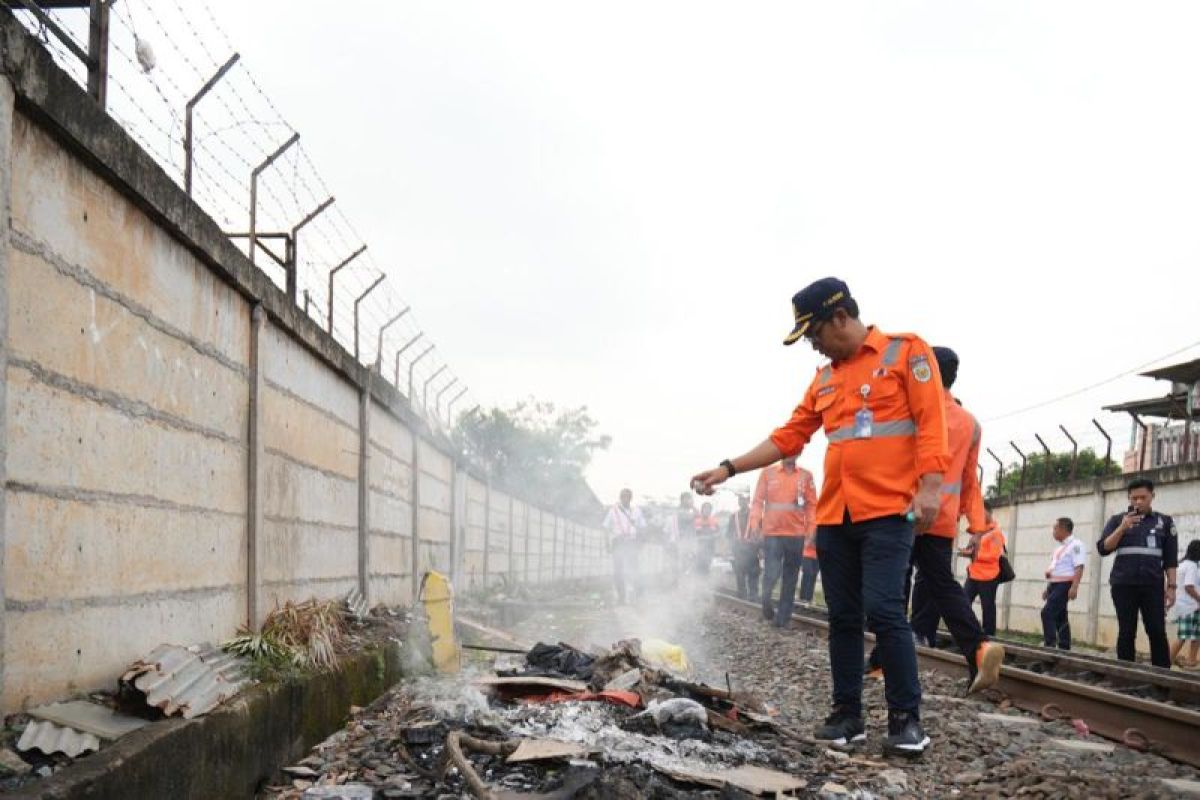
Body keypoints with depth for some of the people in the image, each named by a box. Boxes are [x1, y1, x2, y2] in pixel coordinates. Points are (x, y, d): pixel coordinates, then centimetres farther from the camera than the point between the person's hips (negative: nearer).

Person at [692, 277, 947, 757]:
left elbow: (931, 423, -7)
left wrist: (929, 487, -18)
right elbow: (788, 437, 18)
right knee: (843, 618, 6)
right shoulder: (824, 380, 18)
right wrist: (729, 468, 12)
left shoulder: (905, 352, 1)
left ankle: (906, 719, -3)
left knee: (884, 611, -13)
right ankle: (848, 715, 14)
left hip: (887, 512, -6)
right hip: (834, 517, 6)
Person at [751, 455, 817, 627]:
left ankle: (782, 617, 13)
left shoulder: (806, 476, 5)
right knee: (771, 573, -8)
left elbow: (811, 505, 4)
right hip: (772, 533, -2)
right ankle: (767, 604, 19)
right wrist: (755, 526, -7)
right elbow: (758, 501, 2)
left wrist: (811, 532, -2)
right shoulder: (767, 473, 3)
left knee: (790, 578, 5)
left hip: (796, 535, 2)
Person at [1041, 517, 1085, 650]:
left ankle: (1049, 644, -18)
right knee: (1059, 617, 9)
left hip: (1064, 584, -10)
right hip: (1054, 584, 10)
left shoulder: (1075, 545, -10)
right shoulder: (1060, 547, 19)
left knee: (1047, 612, -18)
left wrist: (1074, 587, -28)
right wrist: (1048, 588, 23)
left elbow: (1079, 567, -19)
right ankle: (1064, 648, 13)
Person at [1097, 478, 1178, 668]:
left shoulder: (1164, 522, 11)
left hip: (1153, 585, 0)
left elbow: (1171, 558, 10)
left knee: (1157, 632, -6)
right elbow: (1103, 548, 0)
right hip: (1123, 585, 0)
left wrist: (1171, 586, 1)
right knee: (1126, 632, 0)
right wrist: (1122, 528, -12)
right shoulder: (1118, 520, 10)